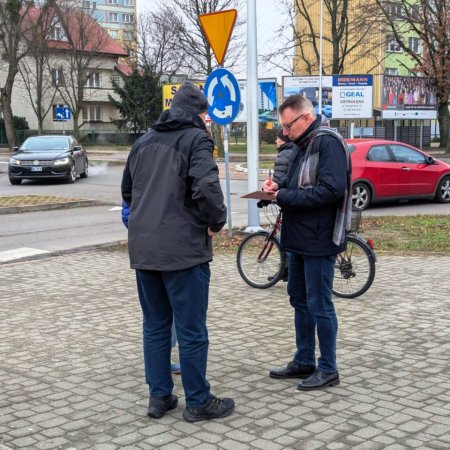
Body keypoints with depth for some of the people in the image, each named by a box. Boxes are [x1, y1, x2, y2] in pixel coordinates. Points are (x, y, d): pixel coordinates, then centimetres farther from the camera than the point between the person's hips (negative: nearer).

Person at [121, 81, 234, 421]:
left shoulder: (144, 141, 16)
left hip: (143, 247, 7)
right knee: (192, 330, 3)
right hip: (183, 248, -7)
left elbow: (128, 190, 23)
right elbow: (206, 186, -22)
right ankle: (198, 402, 11)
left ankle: (159, 397, 21)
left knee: (155, 325, 15)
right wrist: (217, 220, -7)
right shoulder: (196, 138, -6)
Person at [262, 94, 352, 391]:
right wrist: (280, 187, -1)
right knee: (300, 300, 16)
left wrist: (284, 197, -19)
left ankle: (328, 369, 12)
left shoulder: (328, 142, -16)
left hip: (319, 241, -10)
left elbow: (332, 190, -26)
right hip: (300, 239, 10)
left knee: (319, 305, -1)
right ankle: (304, 361, 29)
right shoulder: (303, 145, 14)